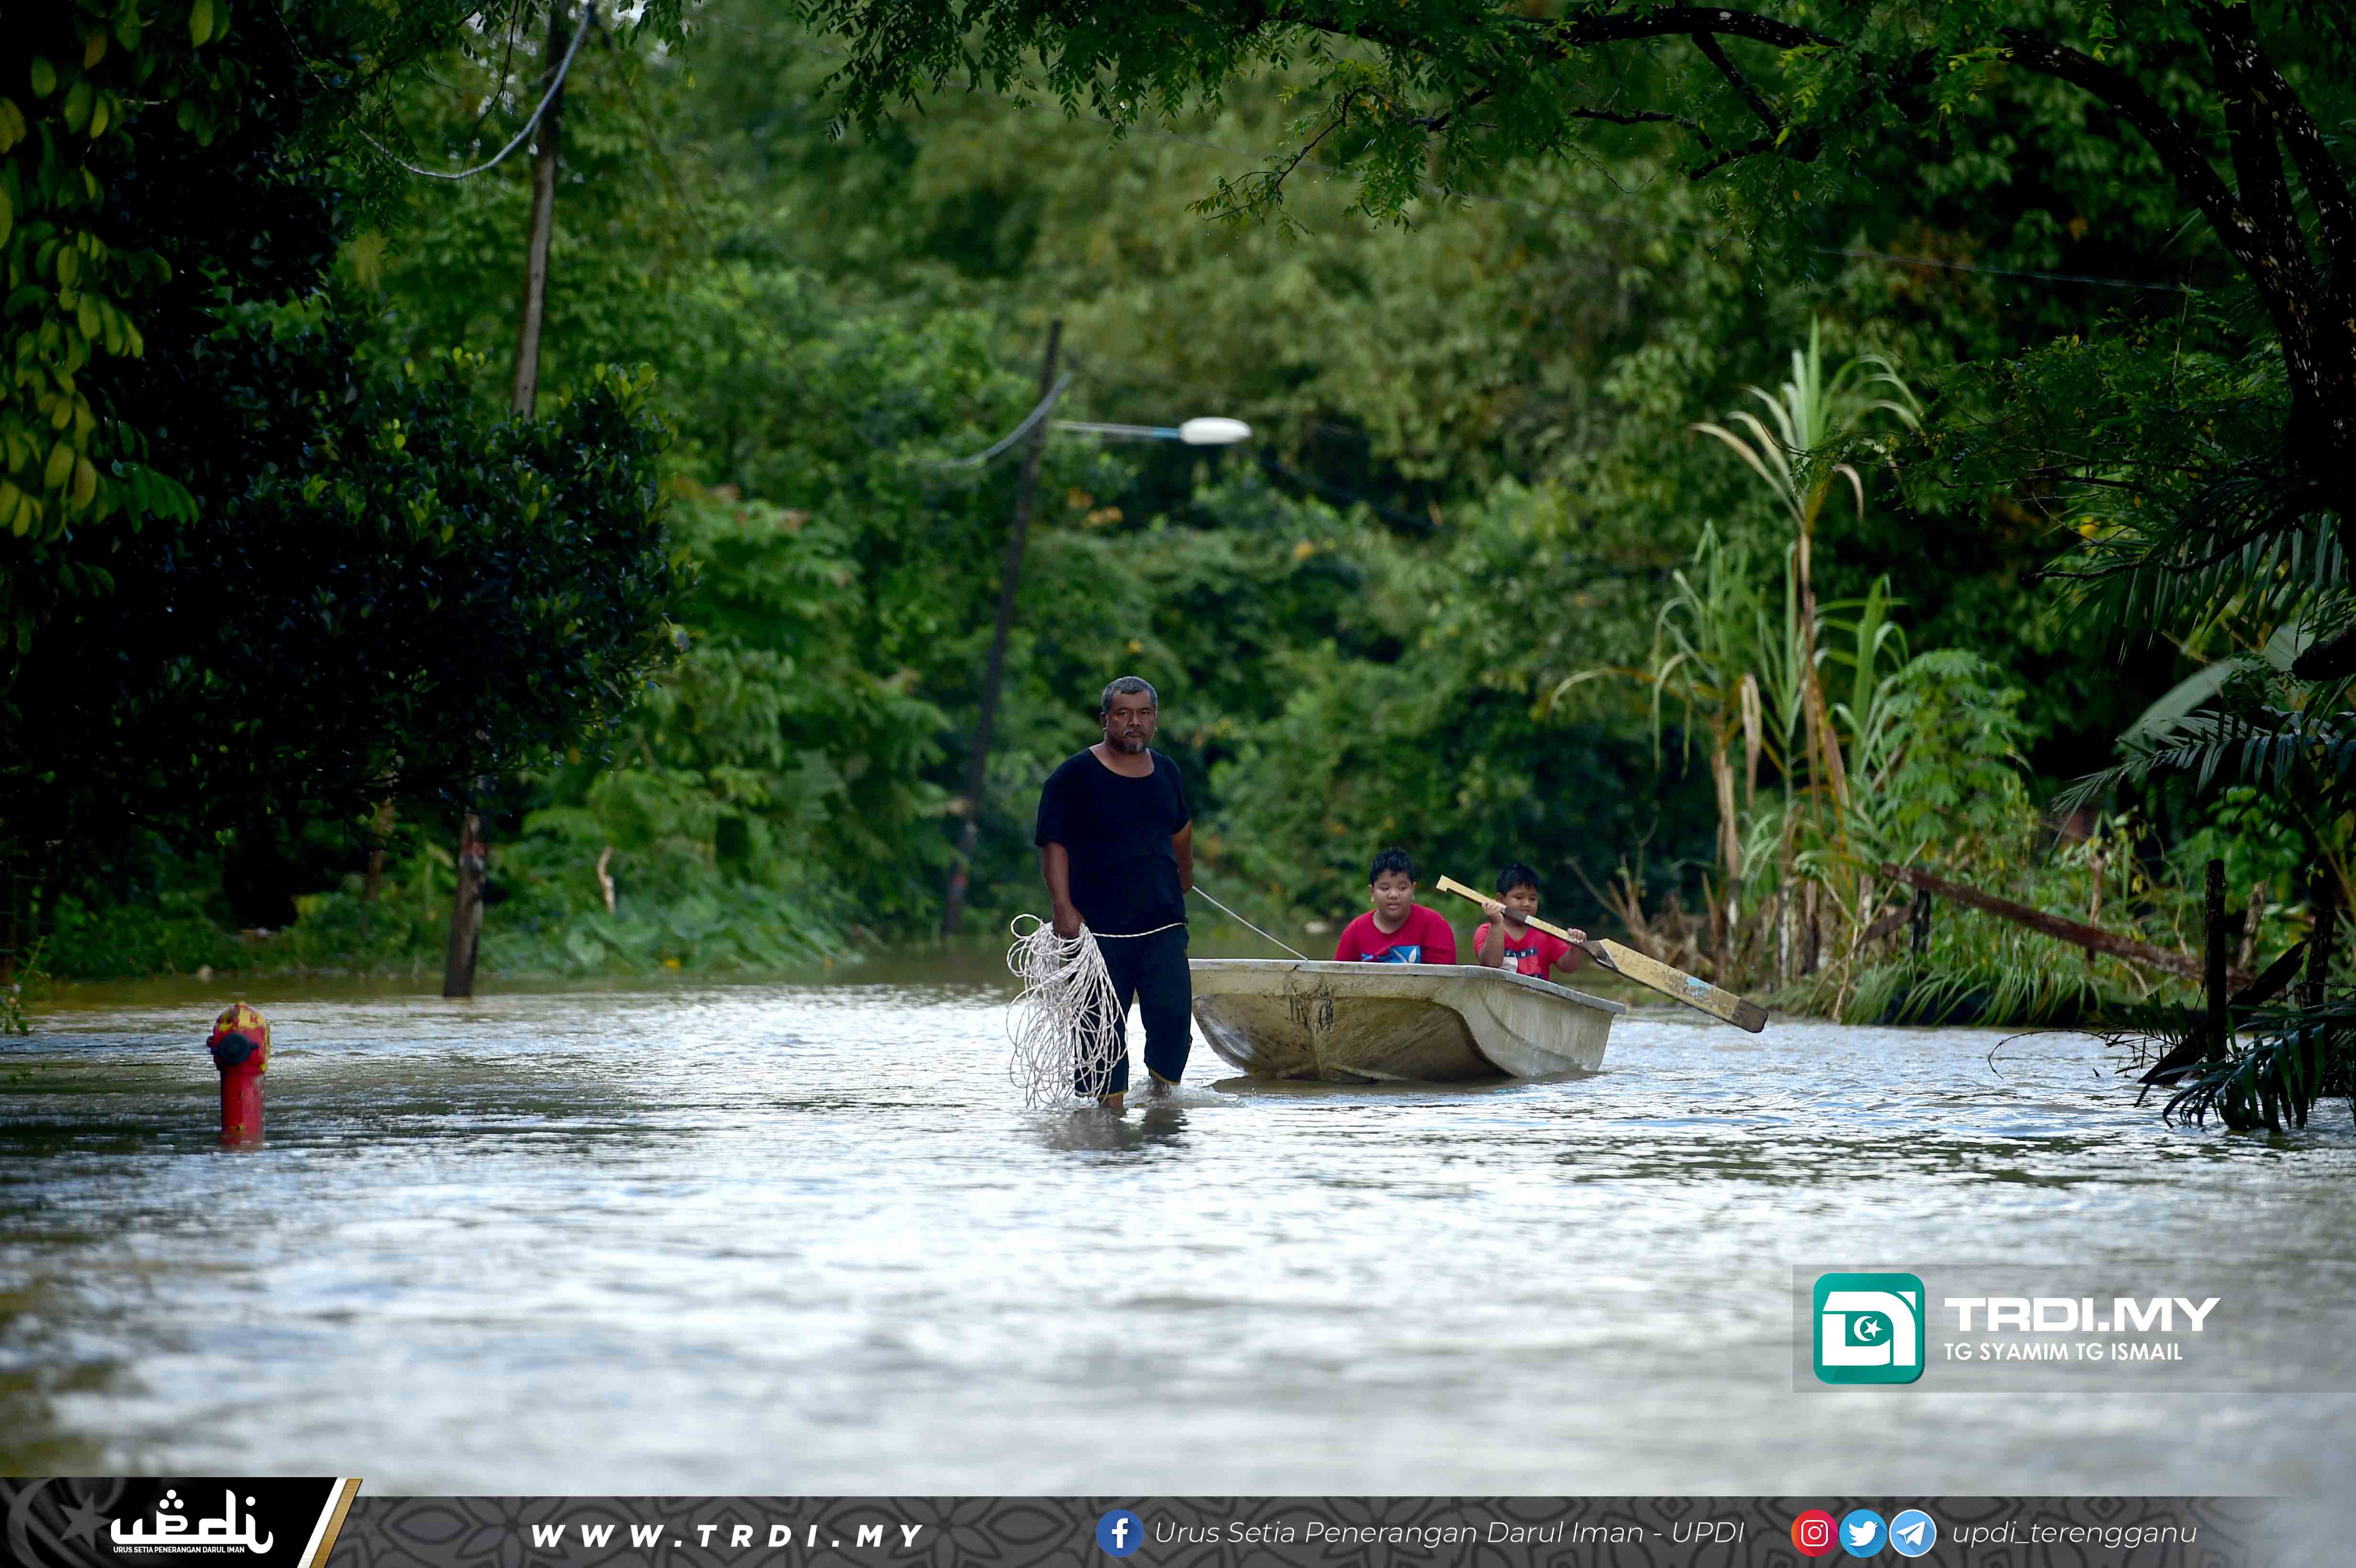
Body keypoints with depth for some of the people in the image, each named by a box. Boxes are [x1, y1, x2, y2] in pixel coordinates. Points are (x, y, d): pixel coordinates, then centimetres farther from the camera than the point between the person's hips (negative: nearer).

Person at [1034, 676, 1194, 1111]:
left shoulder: (1166, 772, 13)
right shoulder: (1074, 776, -3)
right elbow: (1054, 845, -8)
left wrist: (1185, 874, 45)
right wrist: (1064, 907, -19)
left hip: (1163, 926, 3)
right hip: (1099, 926, -3)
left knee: (1174, 1014, -11)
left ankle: (1164, 1092, 8)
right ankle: (1108, 1103, 6)